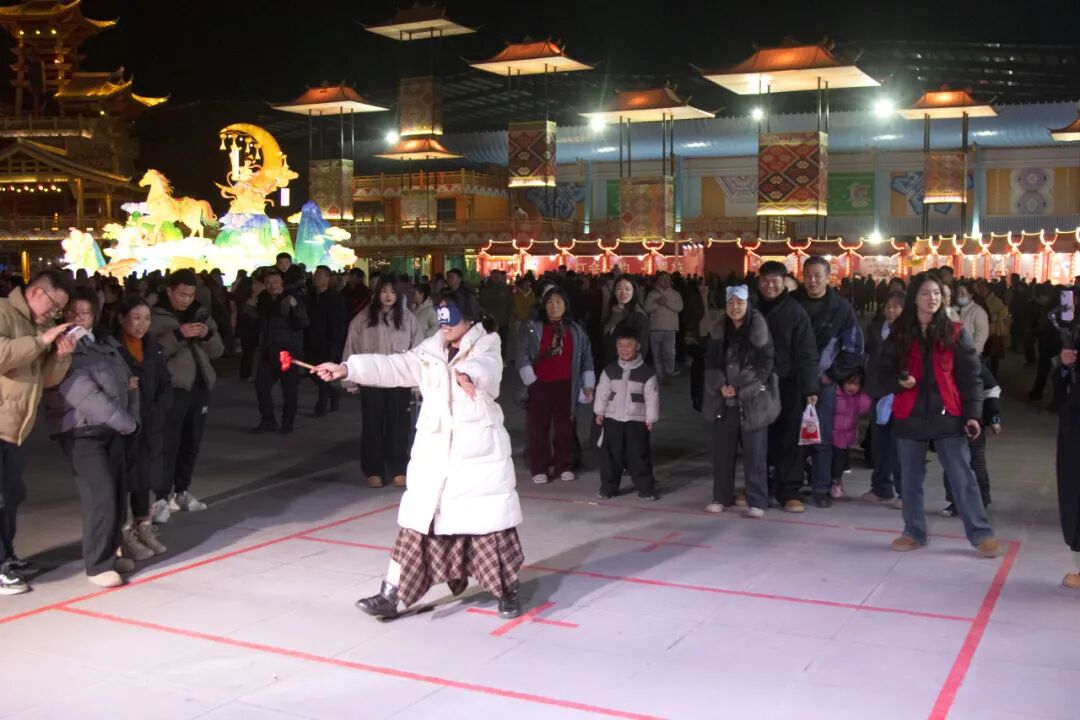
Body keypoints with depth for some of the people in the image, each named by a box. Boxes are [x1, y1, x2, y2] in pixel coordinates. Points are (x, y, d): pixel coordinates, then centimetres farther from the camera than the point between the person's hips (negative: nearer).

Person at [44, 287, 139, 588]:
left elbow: (127, 382, 17)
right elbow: (87, 396, -18)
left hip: (114, 429, 7)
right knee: (101, 496, -12)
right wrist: (127, 423, -12)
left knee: (117, 494, 8)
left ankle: (110, 553, 23)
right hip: (81, 432, -7)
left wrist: (132, 418, 2)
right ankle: (98, 565, -2)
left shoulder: (107, 343, 12)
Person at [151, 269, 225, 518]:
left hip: (200, 387, 6)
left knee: (191, 444, 13)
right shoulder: (155, 317, -3)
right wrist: (178, 334, -23)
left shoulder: (201, 314, 14)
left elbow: (217, 351, 13)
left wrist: (208, 335, -7)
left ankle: (182, 491, 25)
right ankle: (163, 497, -4)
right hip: (172, 389, -6)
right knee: (168, 445, -8)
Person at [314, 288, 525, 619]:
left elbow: (484, 368, -31)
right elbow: (393, 367, 0)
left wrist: (467, 373, -56)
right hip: (434, 452, 4)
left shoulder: (487, 348, -7)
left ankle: (508, 591, 21)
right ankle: (391, 594, 11)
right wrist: (346, 368, -13)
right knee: (417, 521, 5)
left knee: (495, 522, 3)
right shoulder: (431, 351, 7)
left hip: (479, 452, -4)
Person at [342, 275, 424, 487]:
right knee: (372, 427, 7)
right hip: (371, 382, 0)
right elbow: (351, 350, 3)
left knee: (398, 426, 7)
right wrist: (351, 379, 1)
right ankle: (373, 471, 17)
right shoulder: (362, 319, -1)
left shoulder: (407, 319, 0)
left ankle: (398, 470, 18)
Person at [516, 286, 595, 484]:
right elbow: (522, 354, -4)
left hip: (565, 386, 2)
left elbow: (586, 357, 11)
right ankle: (539, 469, 8)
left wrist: (588, 384, 8)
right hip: (540, 385, -2)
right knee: (539, 427, 1)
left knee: (565, 427, 7)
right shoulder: (532, 328, 0)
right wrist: (529, 379, -10)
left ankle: (564, 466, 18)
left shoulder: (575, 330, 8)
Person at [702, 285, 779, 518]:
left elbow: (764, 365, -9)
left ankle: (757, 501, 5)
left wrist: (740, 389, -12)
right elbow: (711, 363, 6)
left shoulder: (759, 329, -6)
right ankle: (722, 497, 21)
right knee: (722, 451, 9)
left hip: (753, 400, -4)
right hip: (723, 401, 4)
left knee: (754, 453, -2)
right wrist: (721, 386, -10)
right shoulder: (719, 330, 7)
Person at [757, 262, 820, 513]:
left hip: (786, 385, -3)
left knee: (787, 438, 0)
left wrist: (809, 388, -15)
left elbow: (806, 353, -7)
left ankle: (788, 491, 7)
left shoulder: (794, 311, -3)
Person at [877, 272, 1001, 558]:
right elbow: (885, 372, 10)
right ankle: (915, 532, 21)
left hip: (947, 416, -2)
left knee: (962, 477, -1)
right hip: (910, 416, 2)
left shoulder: (954, 333, 1)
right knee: (911, 479, 9)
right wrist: (899, 382, -13)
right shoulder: (899, 334, 5)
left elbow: (970, 375, 1)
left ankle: (981, 534, 7)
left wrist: (972, 413, -8)